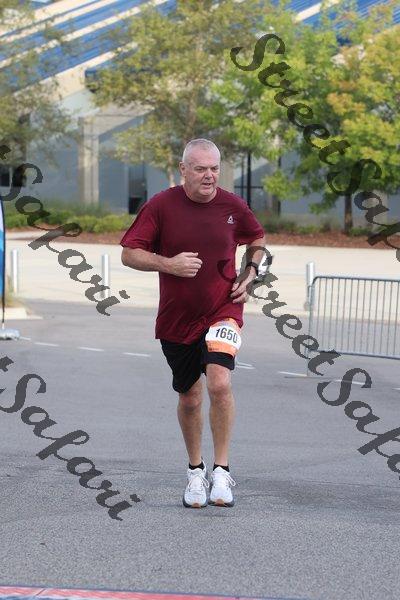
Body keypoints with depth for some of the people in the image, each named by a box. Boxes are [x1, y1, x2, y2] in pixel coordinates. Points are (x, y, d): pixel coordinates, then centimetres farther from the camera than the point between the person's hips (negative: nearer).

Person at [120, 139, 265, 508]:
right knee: (189, 398, 12)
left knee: (219, 382, -23)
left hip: (223, 310, -1)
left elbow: (257, 239, 18)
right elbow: (129, 254, -6)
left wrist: (250, 274, 2)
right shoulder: (161, 206, -8)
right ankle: (195, 470, 34)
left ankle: (222, 471, -10)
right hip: (176, 318, 1)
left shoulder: (233, 206, -2)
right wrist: (169, 263, -21)